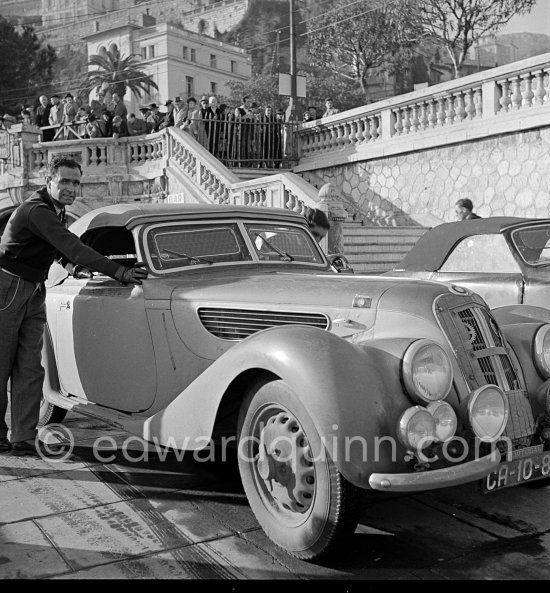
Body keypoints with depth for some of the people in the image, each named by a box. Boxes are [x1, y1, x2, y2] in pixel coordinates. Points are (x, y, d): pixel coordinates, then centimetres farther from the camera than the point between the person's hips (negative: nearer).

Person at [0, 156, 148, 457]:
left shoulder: (56, 209, 9)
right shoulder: (36, 210, -21)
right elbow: (71, 246, -32)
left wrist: (73, 266, 6)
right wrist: (119, 272, -38)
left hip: (33, 292, 8)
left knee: (29, 368, 2)